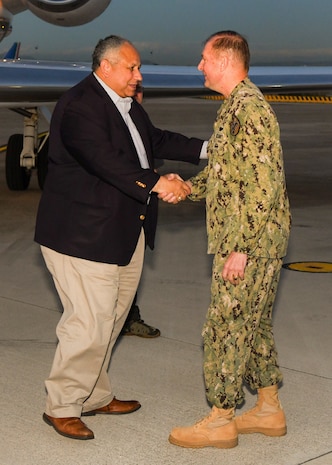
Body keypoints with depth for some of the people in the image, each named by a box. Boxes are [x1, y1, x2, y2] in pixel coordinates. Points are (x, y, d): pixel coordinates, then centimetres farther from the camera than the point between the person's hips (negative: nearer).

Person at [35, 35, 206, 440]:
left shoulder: (126, 103, 13)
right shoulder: (79, 106, -18)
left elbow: (155, 140, 23)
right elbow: (106, 160, -30)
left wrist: (205, 149, 12)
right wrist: (156, 184, -37)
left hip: (124, 232, 10)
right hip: (83, 235, -10)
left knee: (110, 319, 17)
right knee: (89, 324, -7)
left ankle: (94, 396, 31)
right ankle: (61, 407, 8)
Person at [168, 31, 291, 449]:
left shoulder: (249, 108, -18)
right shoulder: (236, 107, 14)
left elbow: (264, 185, -24)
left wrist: (240, 247, -24)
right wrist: (187, 187, 6)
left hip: (249, 244, -10)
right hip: (248, 242, 10)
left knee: (226, 328, -2)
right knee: (253, 324, 16)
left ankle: (220, 422, 8)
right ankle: (269, 411, 26)